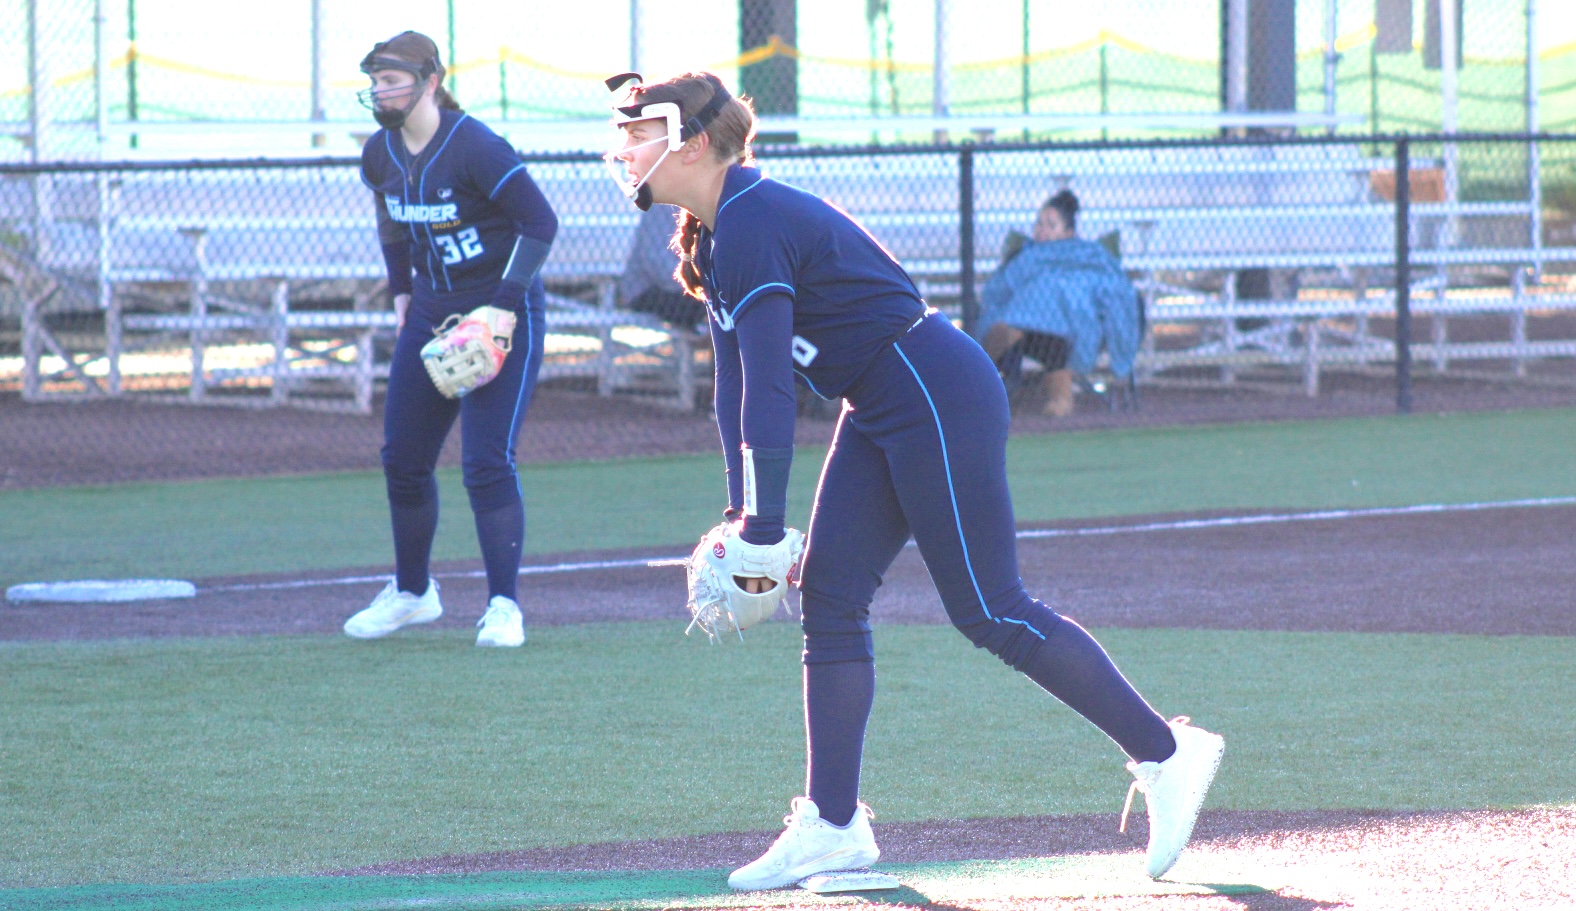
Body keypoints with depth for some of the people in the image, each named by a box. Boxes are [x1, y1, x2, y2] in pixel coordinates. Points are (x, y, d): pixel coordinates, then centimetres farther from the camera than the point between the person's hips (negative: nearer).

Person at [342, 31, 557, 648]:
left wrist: (503, 307, -22)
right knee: (402, 459, 8)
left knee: (487, 462, -14)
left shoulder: (475, 148, -20)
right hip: (430, 314, 7)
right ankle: (412, 592, 26)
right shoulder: (380, 154, 2)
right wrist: (401, 290, 14)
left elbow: (540, 222, -18)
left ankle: (504, 605, -6)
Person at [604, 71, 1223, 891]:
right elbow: (736, 384, 11)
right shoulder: (713, 238, 11)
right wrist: (741, 513, 3)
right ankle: (833, 826, 4)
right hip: (881, 414, 10)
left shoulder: (752, 227, -21)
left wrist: (763, 531, -26)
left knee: (990, 613, -8)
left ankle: (1166, 753, 1)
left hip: (941, 399, -10)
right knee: (829, 594, 3)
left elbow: (768, 387, -25)